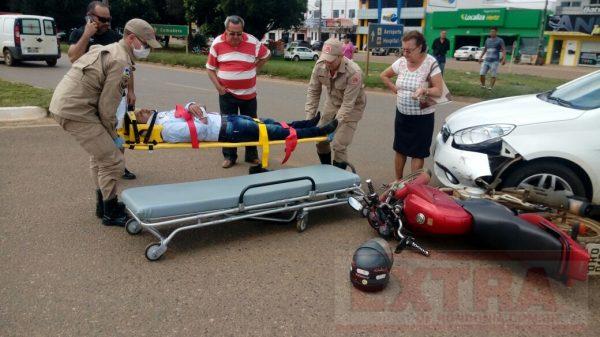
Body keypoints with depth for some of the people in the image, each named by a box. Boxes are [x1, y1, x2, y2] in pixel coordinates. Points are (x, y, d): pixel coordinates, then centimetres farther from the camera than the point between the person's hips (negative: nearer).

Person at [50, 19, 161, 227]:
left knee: (100, 154, 22)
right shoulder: (121, 62, -15)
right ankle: (111, 213, 10)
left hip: (63, 103, 11)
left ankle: (103, 204, 34)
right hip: (75, 111, -10)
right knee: (112, 161, -4)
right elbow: (107, 107, -16)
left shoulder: (109, 50, 17)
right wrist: (113, 136, -2)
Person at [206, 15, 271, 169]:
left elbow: (266, 55, 11)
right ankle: (229, 156, 17)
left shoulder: (253, 42, -8)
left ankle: (252, 155, 23)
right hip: (227, 93, 0)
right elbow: (210, 68, 1)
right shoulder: (217, 43, -7)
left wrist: (254, 69, 2)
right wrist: (218, 86, -9)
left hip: (248, 93, 1)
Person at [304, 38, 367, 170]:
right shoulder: (320, 65, -19)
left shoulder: (353, 72, -34)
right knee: (320, 139, 7)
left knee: (339, 145, -11)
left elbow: (348, 103, -31)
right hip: (332, 103, 5)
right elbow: (313, 91, -9)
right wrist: (309, 118, -14)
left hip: (352, 107, -5)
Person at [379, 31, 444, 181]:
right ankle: (398, 181, 31)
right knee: (400, 150, 15)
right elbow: (384, 75, 15)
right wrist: (395, 90, 3)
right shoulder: (401, 62, -1)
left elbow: (439, 91, -15)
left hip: (422, 117, -5)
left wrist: (424, 90, -34)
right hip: (401, 114, 5)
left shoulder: (431, 63, -15)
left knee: (418, 153, 4)